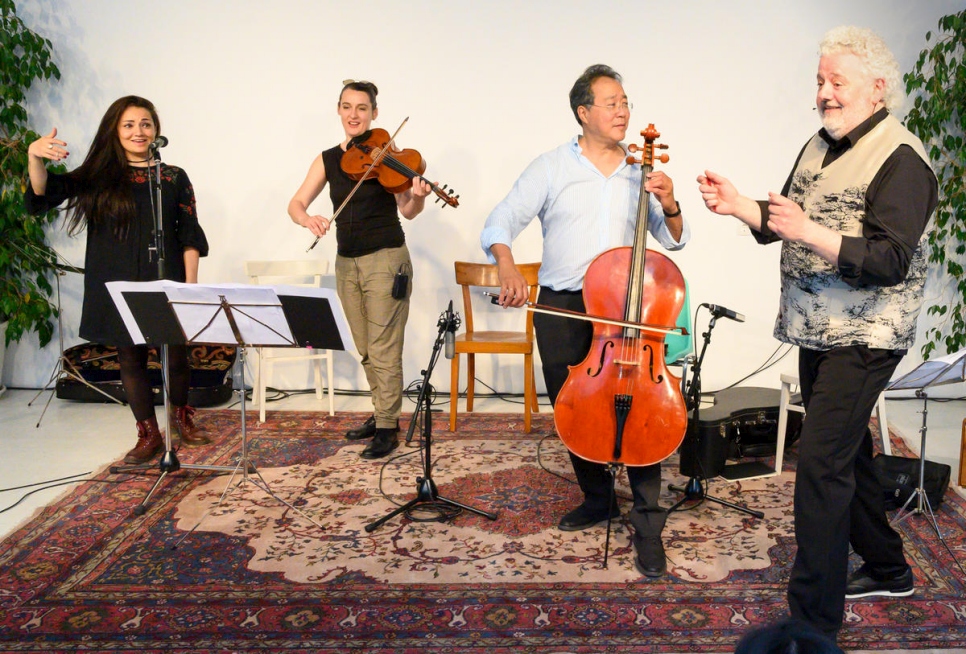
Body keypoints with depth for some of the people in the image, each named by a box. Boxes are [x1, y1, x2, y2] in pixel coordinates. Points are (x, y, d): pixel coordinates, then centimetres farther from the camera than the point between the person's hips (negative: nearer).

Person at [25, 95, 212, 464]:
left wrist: (190, 285, -5)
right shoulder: (99, 176, 4)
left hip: (166, 285, 0)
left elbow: (189, 237, 3)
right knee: (130, 359, 7)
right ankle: (149, 434, 20)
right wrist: (34, 154, -28)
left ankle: (181, 414, 30)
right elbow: (42, 195, -9)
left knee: (176, 355, 2)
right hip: (118, 288, 1)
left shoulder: (174, 178, 5)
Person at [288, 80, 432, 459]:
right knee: (365, 350, 13)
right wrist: (308, 219, -21)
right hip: (347, 261, 5)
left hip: (385, 260, -5)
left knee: (383, 350, -4)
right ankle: (382, 413, 28)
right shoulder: (328, 160, 8)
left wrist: (418, 196, -34)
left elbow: (408, 211, -12)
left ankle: (387, 428, 5)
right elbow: (295, 204, 1)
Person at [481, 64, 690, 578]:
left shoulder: (641, 172, 9)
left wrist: (669, 207, -11)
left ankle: (647, 525, 0)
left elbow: (673, 241, 10)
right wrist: (507, 266, -25)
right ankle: (597, 500, 31)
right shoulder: (552, 168, 2)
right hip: (562, 308, 0)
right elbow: (500, 223, -6)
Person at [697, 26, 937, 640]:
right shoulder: (820, 146, 11)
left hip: (864, 338, -9)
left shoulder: (901, 161, -15)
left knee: (821, 462, -12)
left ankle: (814, 620, -3)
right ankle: (888, 569, 40)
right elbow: (783, 224, 16)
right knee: (847, 451, 20)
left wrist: (808, 232, -33)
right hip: (818, 330, 9)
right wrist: (740, 207, -2)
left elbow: (890, 261, -24)